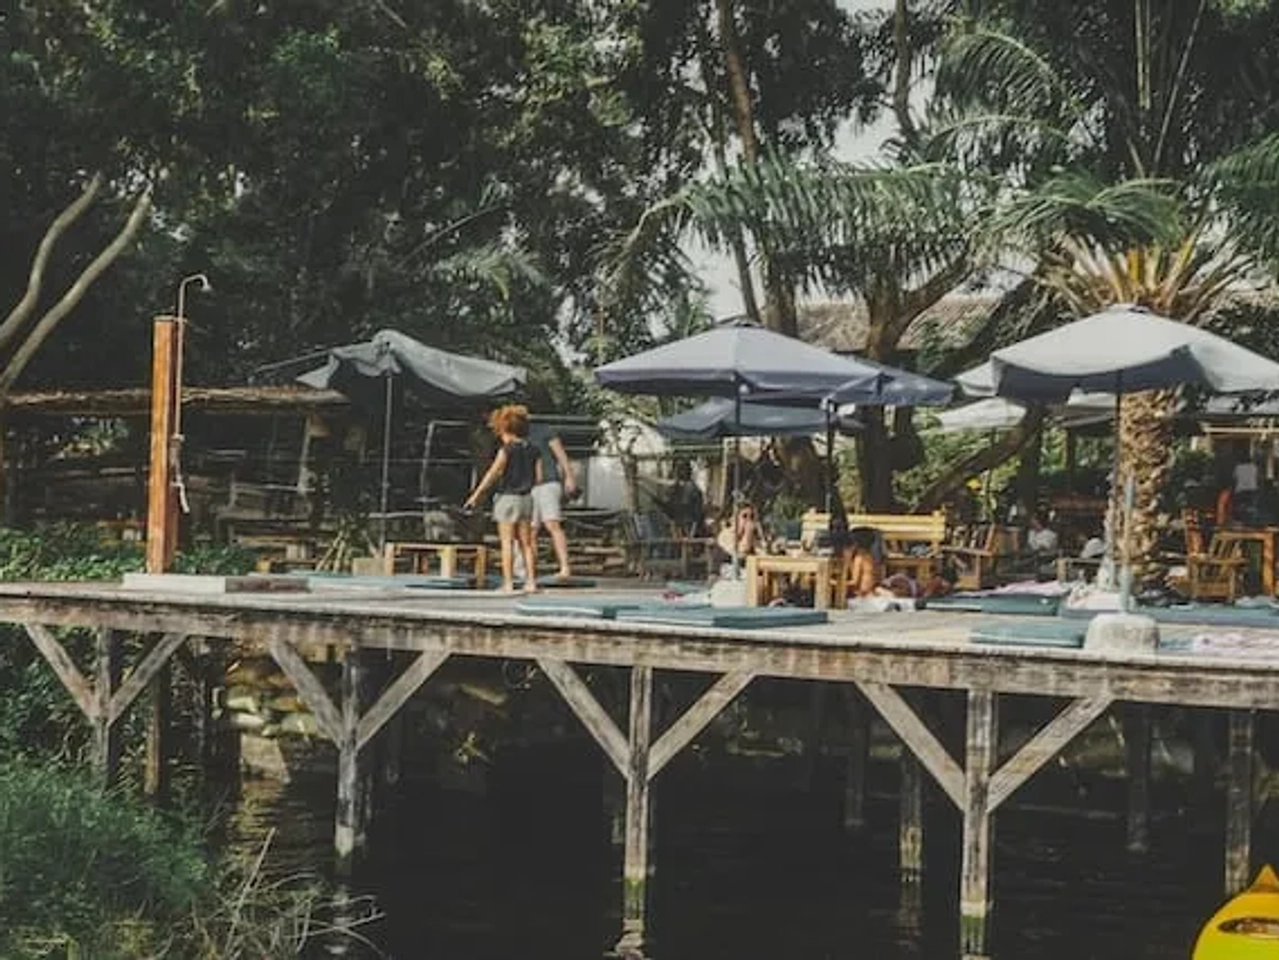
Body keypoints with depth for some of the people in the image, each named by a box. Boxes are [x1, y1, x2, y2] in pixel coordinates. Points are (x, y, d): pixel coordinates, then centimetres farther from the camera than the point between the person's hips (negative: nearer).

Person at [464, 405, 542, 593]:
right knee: (526, 542, 11)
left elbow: (492, 475, -12)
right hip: (526, 498, 6)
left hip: (507, 498, -5)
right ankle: (531, 581, 10)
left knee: (507, 543, -2)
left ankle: (508, 583, -4)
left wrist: (475, 495, -7)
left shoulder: (507, 450, -11)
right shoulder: (532, 451, 5)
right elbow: (538, 478, 6)